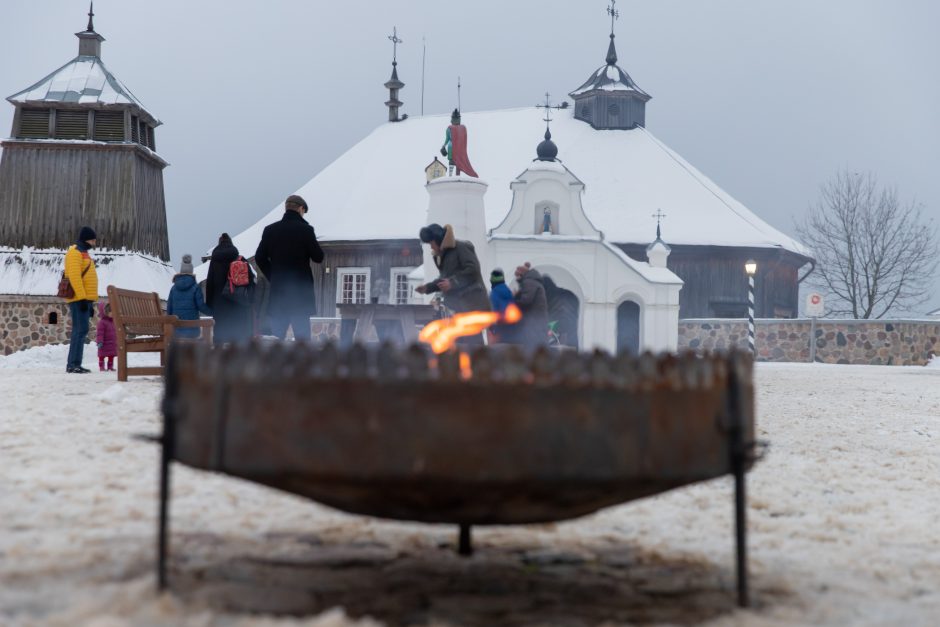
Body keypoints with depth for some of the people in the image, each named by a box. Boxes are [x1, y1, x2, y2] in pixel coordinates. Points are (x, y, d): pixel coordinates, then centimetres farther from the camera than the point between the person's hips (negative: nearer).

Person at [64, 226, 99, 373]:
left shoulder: (83, 253, 23)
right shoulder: (75, 252, -8)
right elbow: (74, 276, -18)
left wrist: (90, 301, 21)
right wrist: (82, 298, -23)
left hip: (85, 299, 10)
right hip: (79, 299, -10)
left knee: (81, 331, 8)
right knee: (80, 330, -13)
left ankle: (75, 364, 9)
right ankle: (73, 364, -15)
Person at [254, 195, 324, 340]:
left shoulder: (270, 230, 3)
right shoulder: (305, 230, -9)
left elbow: (259, 258, 7)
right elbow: (318, 257, -4)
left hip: (278, 290, 3)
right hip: (301, 290, -3)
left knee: (276, 336, 7)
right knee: (302, 335, -1)